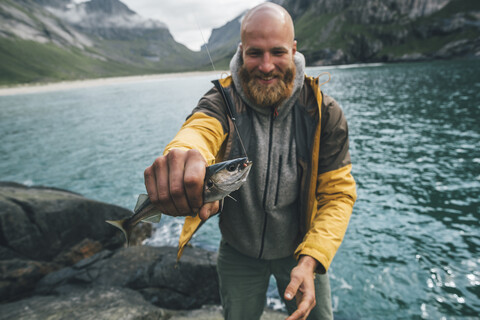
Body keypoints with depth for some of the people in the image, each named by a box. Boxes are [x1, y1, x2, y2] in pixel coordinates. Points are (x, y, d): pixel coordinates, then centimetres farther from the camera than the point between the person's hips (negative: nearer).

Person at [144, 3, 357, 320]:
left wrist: (310, 260, -29)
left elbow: (338, 194, -15)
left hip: (300, 249, 0)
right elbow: (201, 127, -41)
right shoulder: (222, 102, -18)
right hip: (239, 252, 1)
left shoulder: (324, 113, -17)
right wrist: (184, 152, -67)